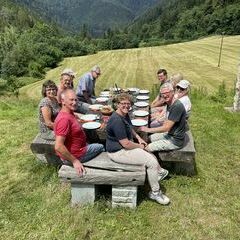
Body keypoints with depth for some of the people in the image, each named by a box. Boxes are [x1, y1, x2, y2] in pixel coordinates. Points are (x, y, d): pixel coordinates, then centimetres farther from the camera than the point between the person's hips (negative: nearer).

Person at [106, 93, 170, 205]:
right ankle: (155, 192, 7)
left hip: (126, 146, 10)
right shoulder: (117, 120, -27)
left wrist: (138, 137, 10)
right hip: (118, 152, -10)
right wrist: (139, 146, -9)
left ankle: (159, 172, 44)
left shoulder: (125, 115, 4)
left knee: (152, 156, 17)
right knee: (152, 162, -10)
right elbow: (126, 144, -26)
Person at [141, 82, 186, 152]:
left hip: (175, 141, -10)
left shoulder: (177, 106, -25)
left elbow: (167, 128, -25)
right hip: (169, 134, 10)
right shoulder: (169, 104, 5)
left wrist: (148, 130, -18)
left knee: (147, 148, -15)